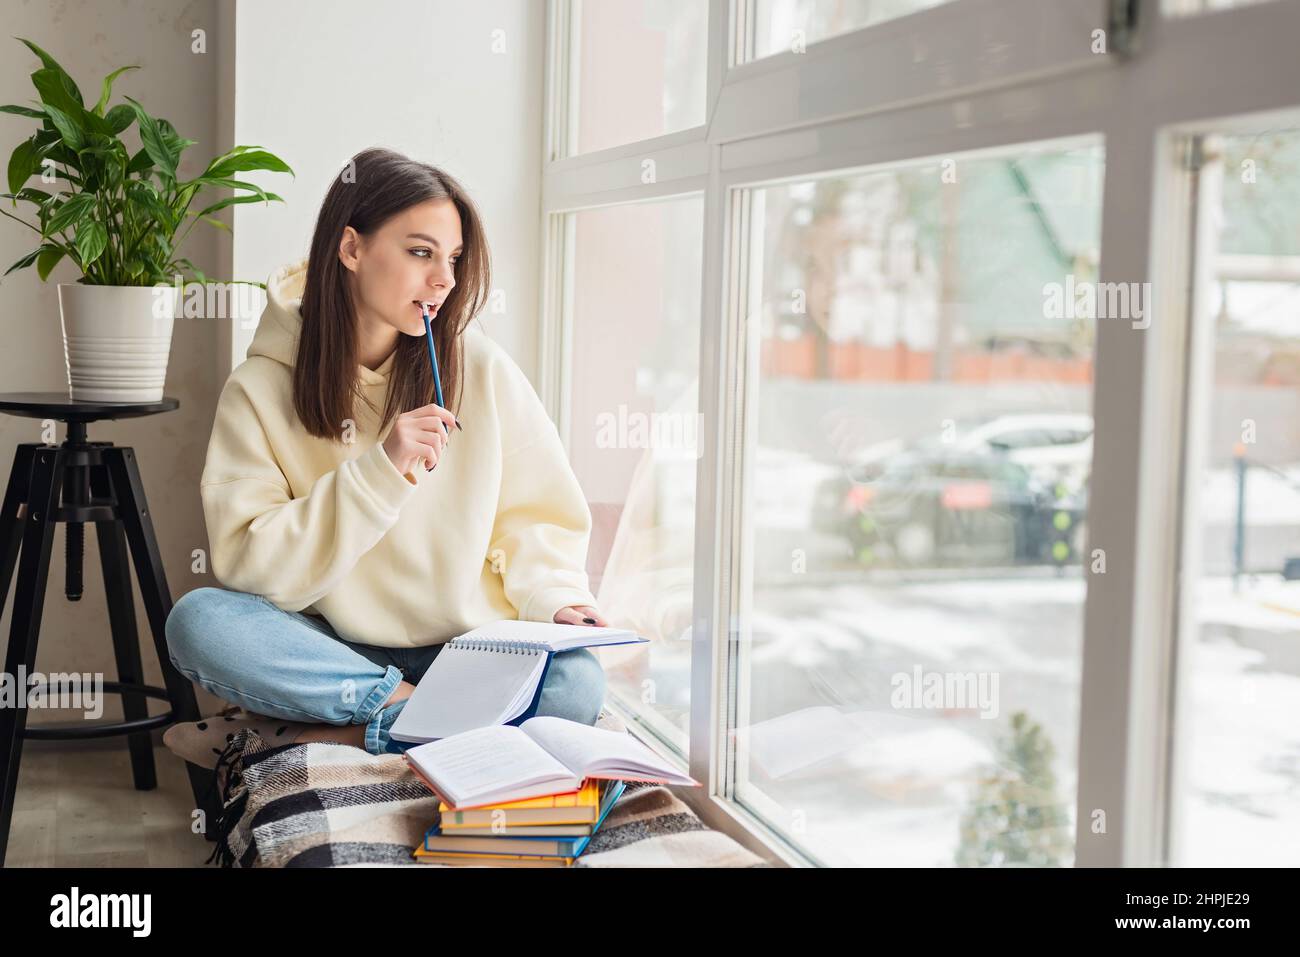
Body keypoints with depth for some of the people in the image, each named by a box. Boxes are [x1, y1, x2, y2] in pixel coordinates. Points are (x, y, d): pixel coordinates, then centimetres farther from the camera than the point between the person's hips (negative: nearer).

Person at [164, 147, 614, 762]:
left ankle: (322, 733, -21)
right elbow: (244, 561, -12)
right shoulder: (262, 390, -3)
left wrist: (553, 598, -15)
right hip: (332, 647, -1)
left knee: (575, 683, -30)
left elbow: (534, 518, 6)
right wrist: (380, 472, -21)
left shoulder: (481, 370, 0)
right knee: (197, 622, -28)